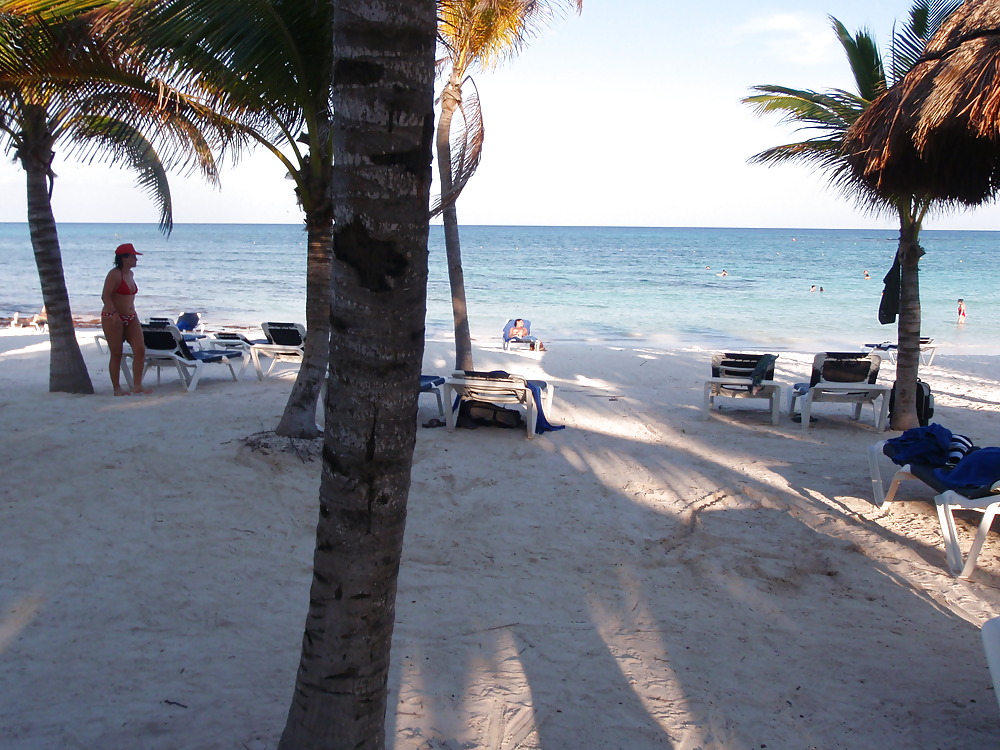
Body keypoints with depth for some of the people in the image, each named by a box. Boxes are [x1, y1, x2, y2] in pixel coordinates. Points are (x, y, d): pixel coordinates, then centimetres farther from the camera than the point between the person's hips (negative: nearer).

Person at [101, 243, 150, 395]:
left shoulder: (130, 274, 12)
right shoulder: (114, 274, -12)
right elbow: (105, 296, -21)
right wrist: (114, 313, -33)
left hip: (130, 318, 7)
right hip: (113, 318, -7)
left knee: (140, 350, -4)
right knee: (116, 354, 0)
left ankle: (137, 385, -1)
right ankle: (117, 388, 7)